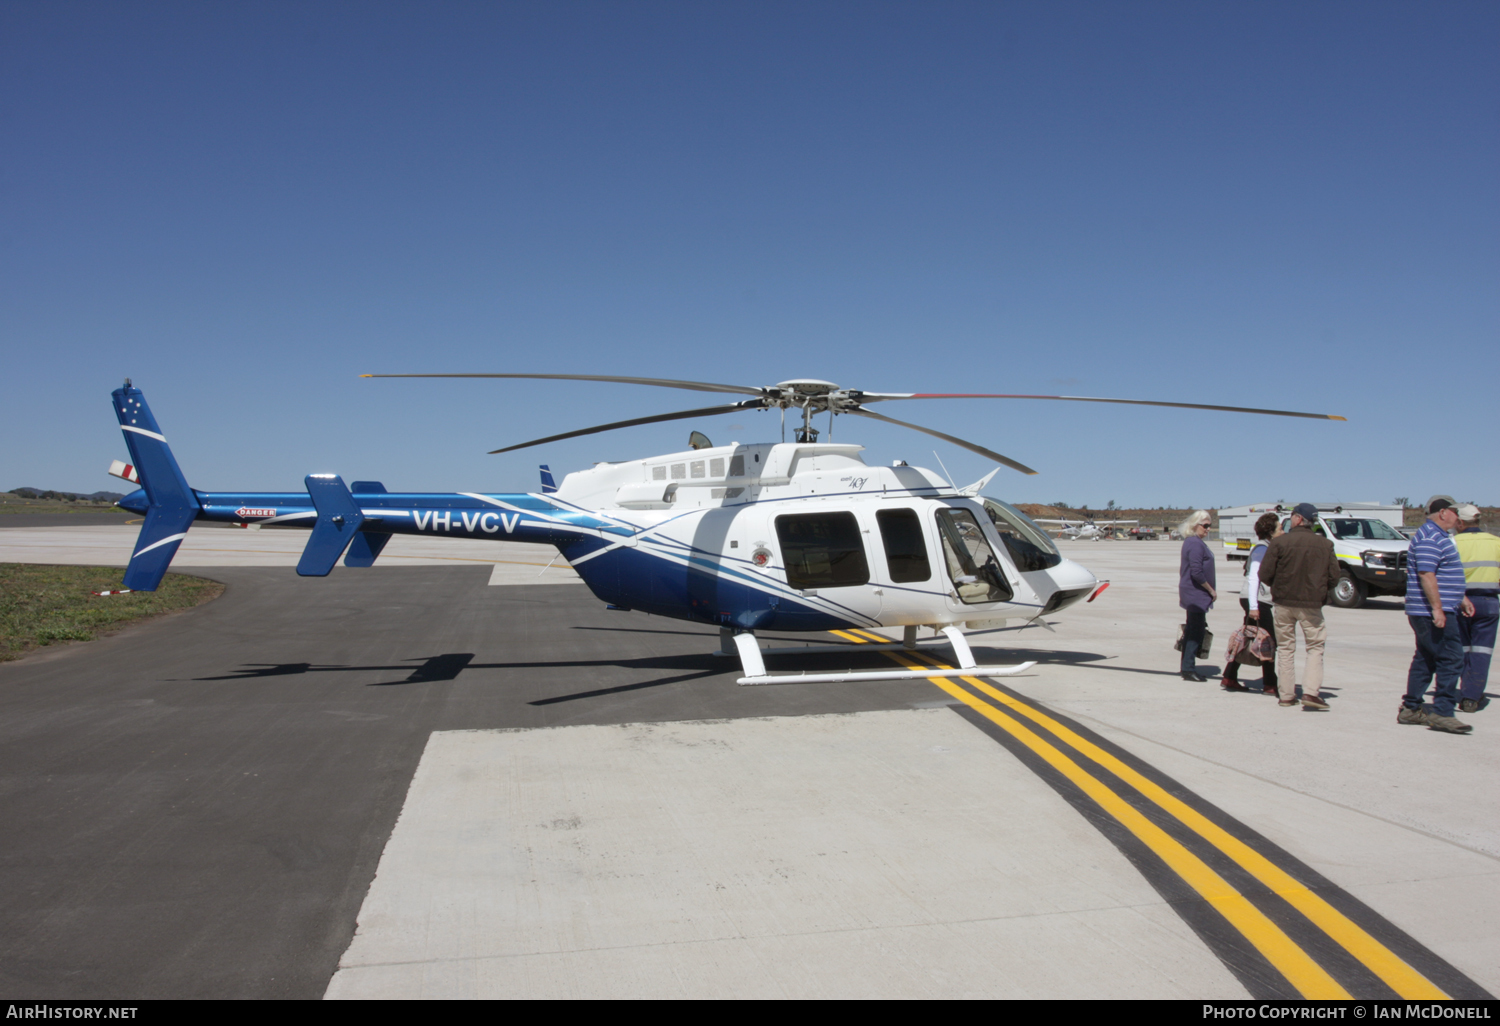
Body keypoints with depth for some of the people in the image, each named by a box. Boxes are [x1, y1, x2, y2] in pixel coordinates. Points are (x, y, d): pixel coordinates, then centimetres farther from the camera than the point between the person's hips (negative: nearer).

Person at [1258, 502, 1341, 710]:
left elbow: (1265, 574, -10)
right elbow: (1334, 576, -1)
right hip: (1312, 605, 0)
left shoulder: (1279, 542, -8)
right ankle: (1311, 692, -5)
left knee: (1285, 648, 11)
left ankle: (1286, 695, 12)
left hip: (1283, 602, 0)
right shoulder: (1325, 545, -1)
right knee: (1315, 648, 10)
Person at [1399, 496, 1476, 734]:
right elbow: (1426, 574, -23)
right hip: (1433, 612, -11)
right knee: (1451, 660, -11)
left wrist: (1461, 599, 27)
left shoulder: (1438, 536, 20)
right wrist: (1437, 608, -26)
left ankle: (1410, 708, 16)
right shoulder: (1430, 538, -15)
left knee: (1425, 660, 12)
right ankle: (1442, 713, -10)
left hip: (1429, 613, 11)